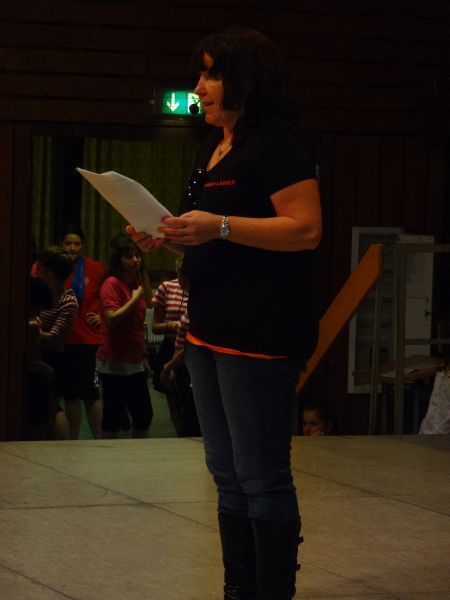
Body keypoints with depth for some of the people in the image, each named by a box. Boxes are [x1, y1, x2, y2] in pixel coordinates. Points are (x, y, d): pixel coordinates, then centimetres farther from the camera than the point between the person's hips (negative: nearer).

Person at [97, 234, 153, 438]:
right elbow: (111, 319, -23)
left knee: (144, 414, 10)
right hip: (114, 362, -8)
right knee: (114, 415, -4)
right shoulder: (112, 284, -11)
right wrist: (135, 298, -18)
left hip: (134, 362, 8)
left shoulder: (135, 282, 12)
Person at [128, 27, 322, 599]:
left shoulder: (276, 142, -11)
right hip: (209, 331, 10)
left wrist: (219, 226, -24)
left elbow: (306, 230, -19)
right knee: (227, 476, 15)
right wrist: (165, 239, 6)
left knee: (261, 479, -6)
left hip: (260, 334, -10)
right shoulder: (211, 150, 17)